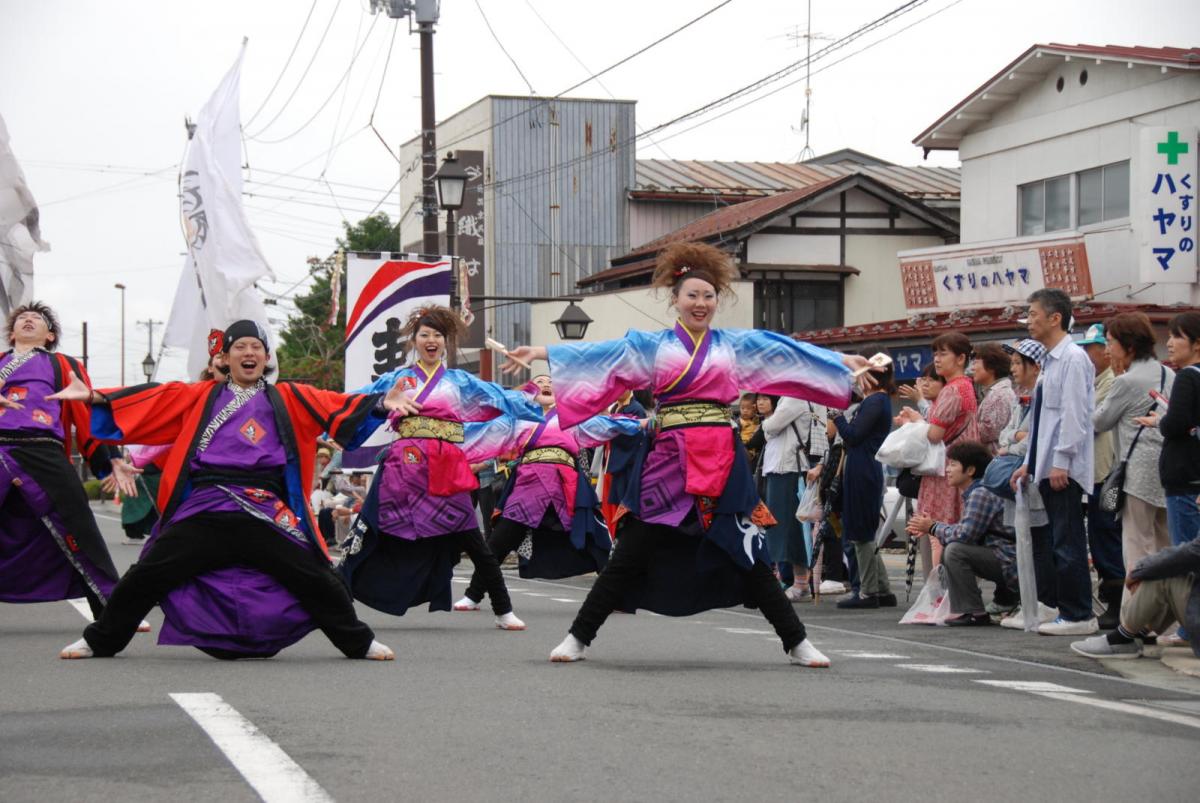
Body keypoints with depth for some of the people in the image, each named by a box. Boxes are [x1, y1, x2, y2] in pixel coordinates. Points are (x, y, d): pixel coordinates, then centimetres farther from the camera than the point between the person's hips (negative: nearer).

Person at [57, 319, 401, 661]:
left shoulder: (289, 399, 13)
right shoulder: (201, 397, 16)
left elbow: (335, 405, 1)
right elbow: (150, 401, 9)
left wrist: (381, 403, -15)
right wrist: (94, 397, -1)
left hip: (266, 514, 0)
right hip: (205, 508, 1)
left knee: (315, 578, -4)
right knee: (146, 576, -2)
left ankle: (359, 643, 16)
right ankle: (99, 641, 17)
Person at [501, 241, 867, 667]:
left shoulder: (735, 344, 12)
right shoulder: (651, 345, 8)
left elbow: (791, 352, 12)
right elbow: (597, 354, 1)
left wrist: (844, 361, 7)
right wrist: (542, 353, -9)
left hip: (721, 463, 1)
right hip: (668, 460, -1)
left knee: (748, 555, 2)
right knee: (631, 553, -1)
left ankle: (796, 642, 10)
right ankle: (578, 637, 7)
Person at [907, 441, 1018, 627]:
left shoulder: (982, 494, -16)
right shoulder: (972, 493, 15)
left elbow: (965, 534, -22)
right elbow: (966, 530, 14)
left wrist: (933, 527, -7)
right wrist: (926, 528, 3)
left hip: (1011, 564, -10)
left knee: (955, 550, -22)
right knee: (946, 552, 14)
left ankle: (973, 613, -17)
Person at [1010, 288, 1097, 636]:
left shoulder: (1073, 359, -10)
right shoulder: (1050, 361, 17)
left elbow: (1075, 414, -16)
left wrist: (1061, 462, -19)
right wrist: (1030, 463, 20)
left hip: (1064, 470, -9)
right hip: (1048, 468, 9)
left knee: (1068, 545, -7)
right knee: (1062, 544, 10)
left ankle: (1078, 616, -4)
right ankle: (1071, 611, 13)